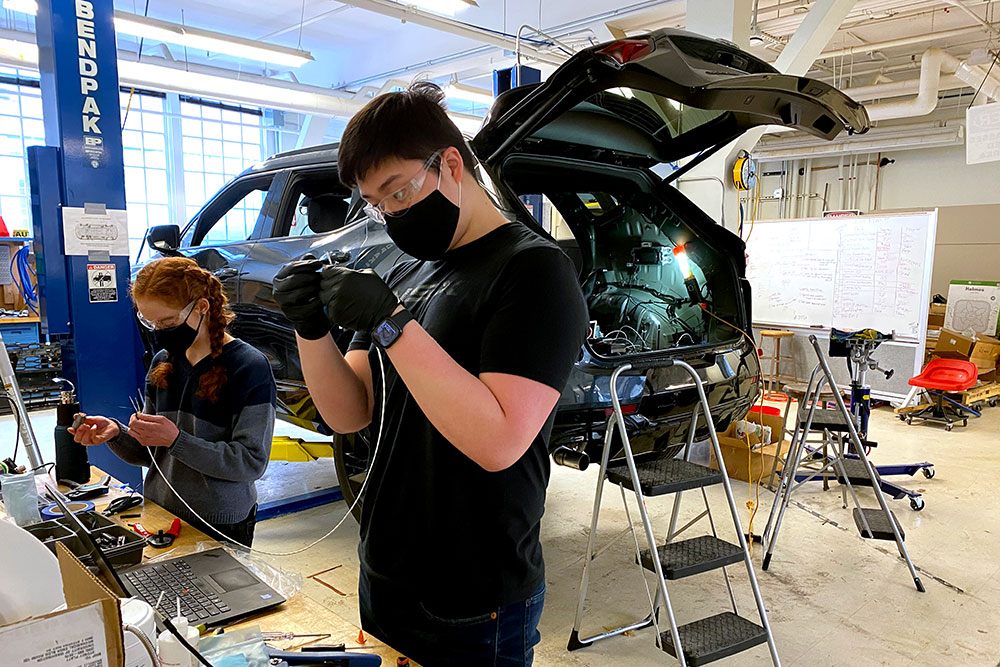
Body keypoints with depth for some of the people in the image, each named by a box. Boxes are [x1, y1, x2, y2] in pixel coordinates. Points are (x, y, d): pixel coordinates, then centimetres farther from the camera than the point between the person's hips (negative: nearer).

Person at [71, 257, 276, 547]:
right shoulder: (163, 363, 5)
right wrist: (116, 432, -10)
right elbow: (148, 454, 9)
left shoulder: (250, 367, -16)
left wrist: (176, 440, -24)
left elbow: (251, 462, -20)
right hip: (158, 516, 6)